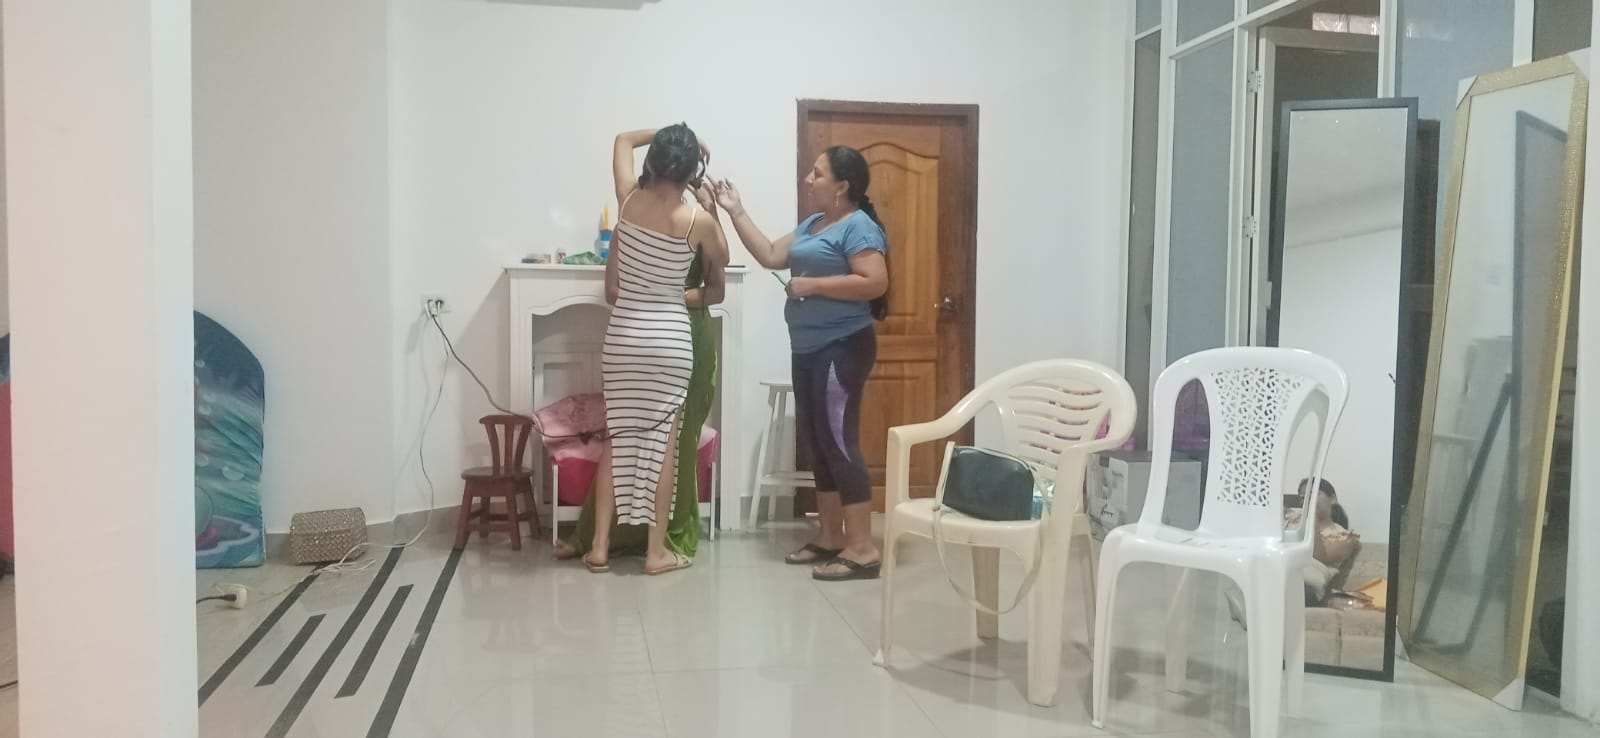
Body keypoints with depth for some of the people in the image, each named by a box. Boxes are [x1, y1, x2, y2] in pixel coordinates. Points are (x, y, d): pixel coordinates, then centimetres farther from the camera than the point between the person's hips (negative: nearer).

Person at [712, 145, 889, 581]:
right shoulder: (813, 224, 17)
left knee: (838, 439, -12)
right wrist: (736, 212, 14)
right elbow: (771, 256, 17)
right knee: (816, 440, 11)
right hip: (809, 349, 10)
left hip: (842, 348, -10)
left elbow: (875, 283, -22)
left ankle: (862, 549, -9)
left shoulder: (858, 226, -12)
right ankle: (830, 537, 19)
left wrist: (814, 284, -19)